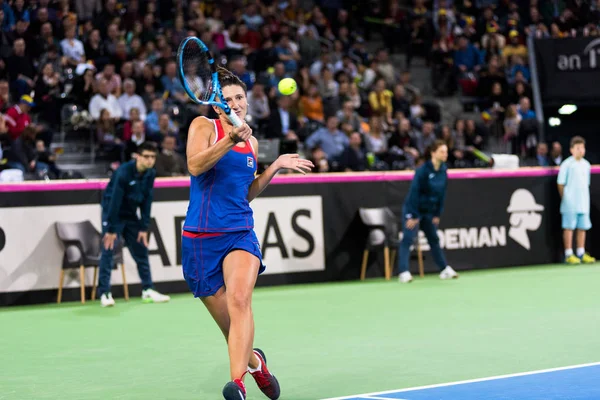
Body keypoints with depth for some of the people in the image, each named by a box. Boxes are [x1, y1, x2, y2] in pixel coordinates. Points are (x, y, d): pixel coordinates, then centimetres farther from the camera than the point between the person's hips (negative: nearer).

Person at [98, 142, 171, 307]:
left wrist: (144, 228, -4)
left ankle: (147, 290, 15)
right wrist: (111, 230, -24)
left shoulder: (150, 174, -6)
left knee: (141, 251, 7)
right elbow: (115, 201, -25)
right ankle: (105, 293, -10)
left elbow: (146, 201, -2)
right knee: (108, 251, -11)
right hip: (112, 213, -6)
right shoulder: (123, 172, -26)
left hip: (131, 216, 6)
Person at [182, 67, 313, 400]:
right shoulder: (203, 126, 1)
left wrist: (276, 166, 14)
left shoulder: (251, 142, 14)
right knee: (230, 326, 4)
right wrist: (230, 140, -27)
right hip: (200, 238, -2)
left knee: (240, 301, -27)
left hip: (240, 234, 2)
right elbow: (194, 165, -18)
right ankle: (255, 362, 36)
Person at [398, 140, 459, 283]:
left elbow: (442, 194, 5)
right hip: (413, 209, -7)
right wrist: (412, 216, -20)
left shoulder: (443, 170, -2)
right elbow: (414, 192, -21)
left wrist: (437, 214, 6)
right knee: (407, 239, -11)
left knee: (434, 239, 15)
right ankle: (404, 273, -15)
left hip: (429, 211, 7)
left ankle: (445, 270, 24)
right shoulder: (423, 170, -22)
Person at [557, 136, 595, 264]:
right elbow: (560, 184, -6)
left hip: (583, 203, 6)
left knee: (582, 228, 9)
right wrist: (565, 199, -6)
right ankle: (568, 255, 1)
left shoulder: (586, 165, 11)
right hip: (570, 204, -6)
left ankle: (581, 254, 17)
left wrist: (584, 198, 11)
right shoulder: (567, 164, -7)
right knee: (569, 227, -2)